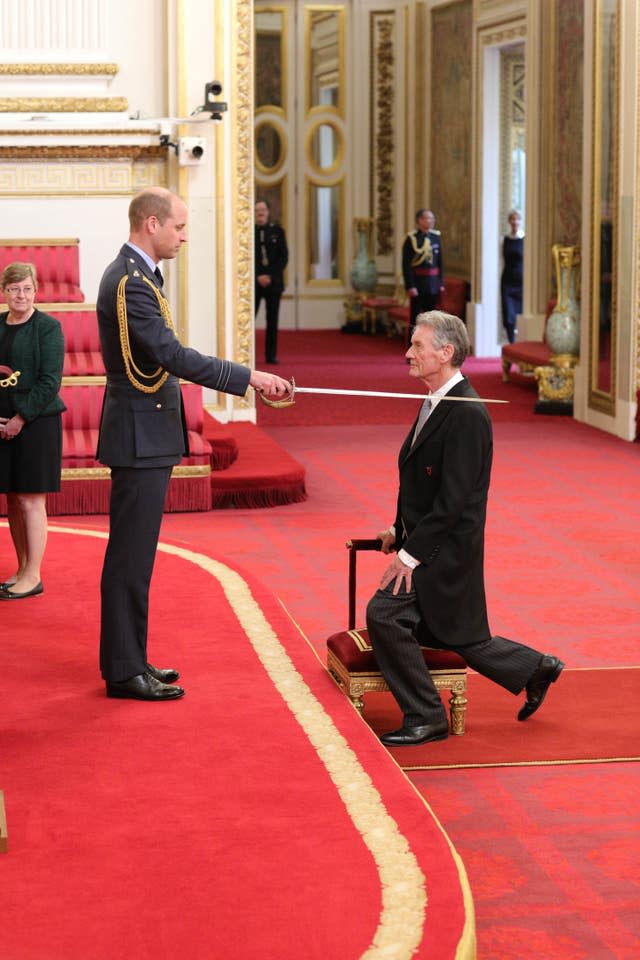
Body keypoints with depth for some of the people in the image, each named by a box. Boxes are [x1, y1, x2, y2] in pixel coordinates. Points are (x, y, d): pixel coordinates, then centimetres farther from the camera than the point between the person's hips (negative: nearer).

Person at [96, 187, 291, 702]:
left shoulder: (135, 275, 14)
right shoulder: (129, 282, -19)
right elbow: (175, 356, -25)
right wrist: (250, 378, -23)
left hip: (145, 432, 11)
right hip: (140, 436, -11)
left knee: (133, 552, 15)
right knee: (131, 555, -5)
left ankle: (127, 659, 22)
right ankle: (124, 671, 1)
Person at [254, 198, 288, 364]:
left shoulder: (277, 231, 7)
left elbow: (284, 257, 3)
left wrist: (271, 276, -8)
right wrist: (258, 277, -9)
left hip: (273, 281, 2)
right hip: (253, 282, -2)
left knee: (272, 320, 2)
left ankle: (271, 355, 5)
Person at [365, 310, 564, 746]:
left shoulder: (466, 413, -21)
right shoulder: (438, 402, 10)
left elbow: (453, 498, -24)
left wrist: (412, 555, -22)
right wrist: (401, 529, 9)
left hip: (446, 550, -10)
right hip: (429, 542, 10)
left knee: (384, 614, -14)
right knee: (457, 636, 17)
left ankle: (425, 717, -2)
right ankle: (536, 669, 34)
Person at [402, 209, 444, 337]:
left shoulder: (436, 237, 7)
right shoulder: (411, 238, -9)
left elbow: (440, 262, 12)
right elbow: (406, 265, -11)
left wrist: (441, 283, 7)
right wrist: (410, 286, -16)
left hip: (433, 283, 5)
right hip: (417, 282, -5)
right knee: (415, 315, 0)